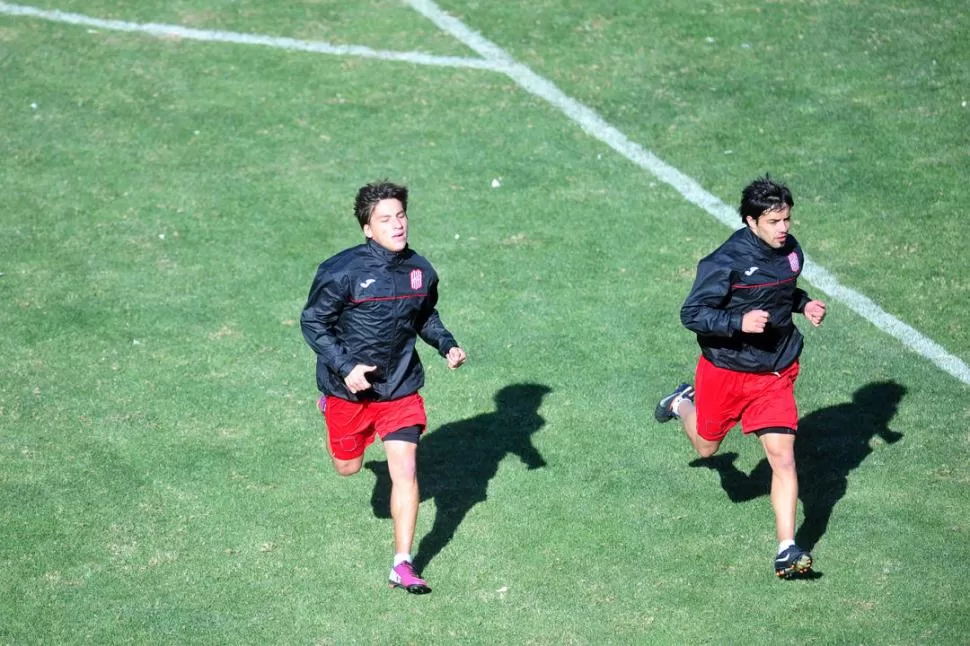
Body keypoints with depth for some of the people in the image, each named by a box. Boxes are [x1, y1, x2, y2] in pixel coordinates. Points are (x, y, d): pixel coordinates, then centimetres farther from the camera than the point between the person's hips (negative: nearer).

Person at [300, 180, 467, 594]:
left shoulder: (420, 271, -5)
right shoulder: (342, 272, -20)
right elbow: (312, 323, -13)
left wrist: (447, 345, -4)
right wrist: (346, 367, -23)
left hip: (400, 387, 2)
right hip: (349, 385, -2)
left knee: (405, 471, -7)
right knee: (348, 468, 18)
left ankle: (402, 566, 0)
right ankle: (329, 407, 53)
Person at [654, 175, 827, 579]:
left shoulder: (790, 250, -1)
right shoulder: (726, 262, -22)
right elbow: (691, 314, -21)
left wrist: (803, 304, -1)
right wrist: (739, 322, -34)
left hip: (774, 373, 4)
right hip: (725, 371, -4)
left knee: (783, 456, -8)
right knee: (706, 448, 19)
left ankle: (786, 551, -5)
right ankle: (683, 403, 53)